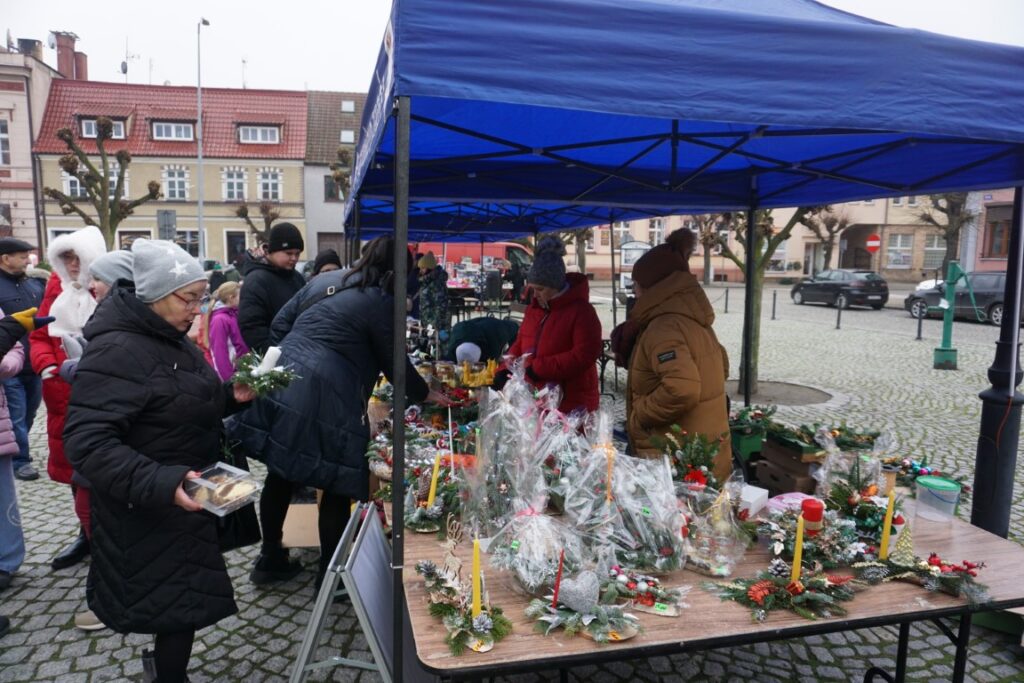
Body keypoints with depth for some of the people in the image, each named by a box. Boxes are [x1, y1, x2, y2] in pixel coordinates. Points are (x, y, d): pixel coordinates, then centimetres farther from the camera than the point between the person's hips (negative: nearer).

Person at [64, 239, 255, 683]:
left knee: (180, 597, 24)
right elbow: (87, 441, -31)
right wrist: (159, 484, -42)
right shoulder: (117, 350, -26)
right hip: (149, 512, -9)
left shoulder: (169, 338, 6)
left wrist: (229, 396, 0)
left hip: (181, 501, 9)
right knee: (179, 600, 5)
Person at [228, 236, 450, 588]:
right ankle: (329, 574, 18)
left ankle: (270, 559, 32)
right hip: (326, 398, -7)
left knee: (280, 474, 17)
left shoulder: (325, 280, 17)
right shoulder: (380, 302, -2)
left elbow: (280, 325, 17)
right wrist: (424, 394, 19)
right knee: (337, 485, 7)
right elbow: (394, 362, 4)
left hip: (282, 384, 8)